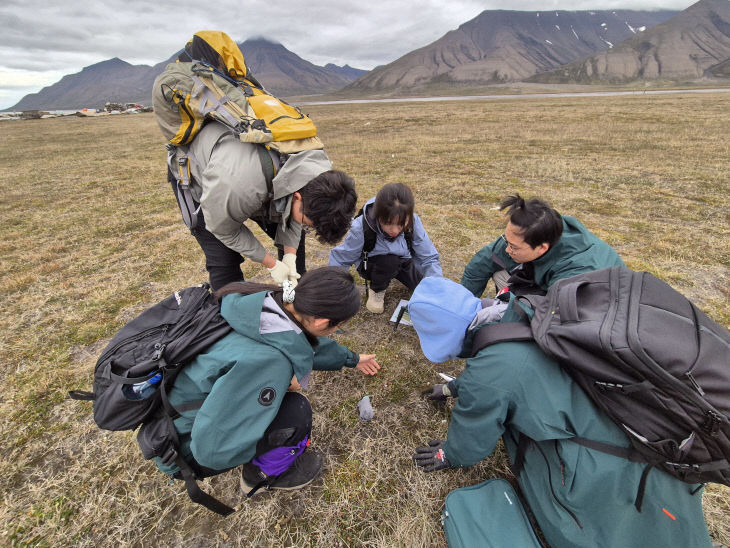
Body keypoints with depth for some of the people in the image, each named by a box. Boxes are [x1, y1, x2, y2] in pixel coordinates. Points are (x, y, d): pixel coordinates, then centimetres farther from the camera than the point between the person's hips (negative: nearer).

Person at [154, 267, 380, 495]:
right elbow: (213, 450, -32)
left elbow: (309, 341, 6)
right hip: (189, 449, -7)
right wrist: (285, 388, -22)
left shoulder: (276, 301, -15)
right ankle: (262, 476, 10)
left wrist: (352, 359, 21)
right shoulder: (266, 360, -39)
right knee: (296, 411, -22)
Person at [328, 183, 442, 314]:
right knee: (390, 261, -35)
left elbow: (429, 258, -22)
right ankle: (376, 290, -2)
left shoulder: (414, 223, -28)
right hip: (371, 264, -3)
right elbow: (340, 259, -21)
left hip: (403, 261, 4)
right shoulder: (361, 228, -34)